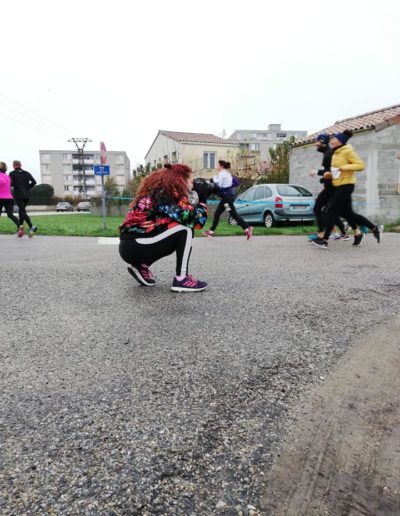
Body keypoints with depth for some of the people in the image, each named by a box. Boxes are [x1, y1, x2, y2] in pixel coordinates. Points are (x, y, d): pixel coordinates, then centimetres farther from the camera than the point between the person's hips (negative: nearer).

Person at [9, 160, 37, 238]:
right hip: (27, 195, 4)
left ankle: (31, 227, -26)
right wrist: (27, 187, 10)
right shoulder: (26, 173, 9)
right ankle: (21, 227, 13)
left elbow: (11, 183, -11)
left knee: (23, 211, -8)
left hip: (18, 195, -4)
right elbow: (34, 182, -1)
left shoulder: (12, 173, -1)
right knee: (22, 210, 18)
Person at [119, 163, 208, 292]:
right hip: (135, 246, -9)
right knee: (185, 229, -10)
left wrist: (192, 205, 4)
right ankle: (182, 279, -10)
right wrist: (202, 206, 2)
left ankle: (141, 266, 16)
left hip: (129, 246, 9)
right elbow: (187, 216, -19)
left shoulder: (158, 190, 18)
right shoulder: (167, 192, -9)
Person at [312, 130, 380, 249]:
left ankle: (325, 240, -10)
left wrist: (345, 167, -23)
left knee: (332, 211, -12)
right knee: (347, 212, 12)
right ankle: (373, 228, 26)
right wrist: (329, 174, 6)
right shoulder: (335, 154, 17)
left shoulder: (347, 151, -8)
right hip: (338, 186, 9)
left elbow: (361, 165, -12)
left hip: (346, 185, -9)